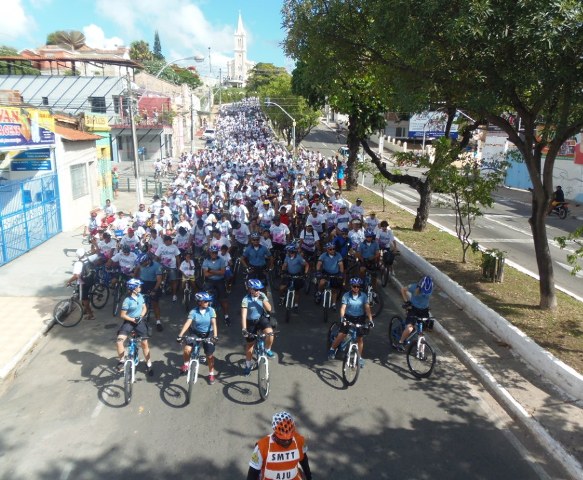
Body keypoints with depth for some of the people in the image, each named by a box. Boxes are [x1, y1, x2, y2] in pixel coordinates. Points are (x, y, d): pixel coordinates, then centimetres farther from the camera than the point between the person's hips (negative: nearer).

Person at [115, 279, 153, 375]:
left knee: (145, 342, 1)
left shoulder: (140, 296, -2)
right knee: (119, 340, -23)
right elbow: (122, 315, -11)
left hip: (140, 321, 3)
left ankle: (148, 364, 18)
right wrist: (133, 319, -19)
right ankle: (121, 361, -1)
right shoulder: (127, 300, -16)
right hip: (129, 322, -3)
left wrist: (141, 316, -10)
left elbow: (144, 308, 7)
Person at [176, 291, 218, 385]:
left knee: (210, 355, 3)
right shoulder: (193, 311, -16)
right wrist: (180, 335, -37)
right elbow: (187, 323, -25)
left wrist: (215, 335, -36)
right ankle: (186, 364, 9)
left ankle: (211, 373, 26)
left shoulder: (211, 310, -14)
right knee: (187, 349, -22)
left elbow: (214, 323, -22)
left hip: (208, 334, 0)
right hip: (195, 333, 0)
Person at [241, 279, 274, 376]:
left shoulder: (262, 295, -9)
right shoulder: (246, 299, -20)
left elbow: (269, 309, -13)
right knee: (250, 344, 10)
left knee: (270, 332, -29)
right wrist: (244, 329, -36)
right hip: (251, 322, -1)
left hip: (262, 318, 1)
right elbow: (243, 315, -27)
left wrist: (263, 300, -28)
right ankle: (248, 364, 32)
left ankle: (267, 349, 0)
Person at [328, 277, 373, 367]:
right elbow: (343, 307, -18)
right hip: (348, 317, -1)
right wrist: (342, 318, -34)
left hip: (360, 319, 1)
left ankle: (360, 357, 23)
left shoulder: (363, 296, -6)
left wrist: (370, 320, -23)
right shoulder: (346, 295, -10)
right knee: (341, 335, -12)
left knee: (359, 339, 5)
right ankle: (332, 349, 13)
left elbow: (367, 308, -12)